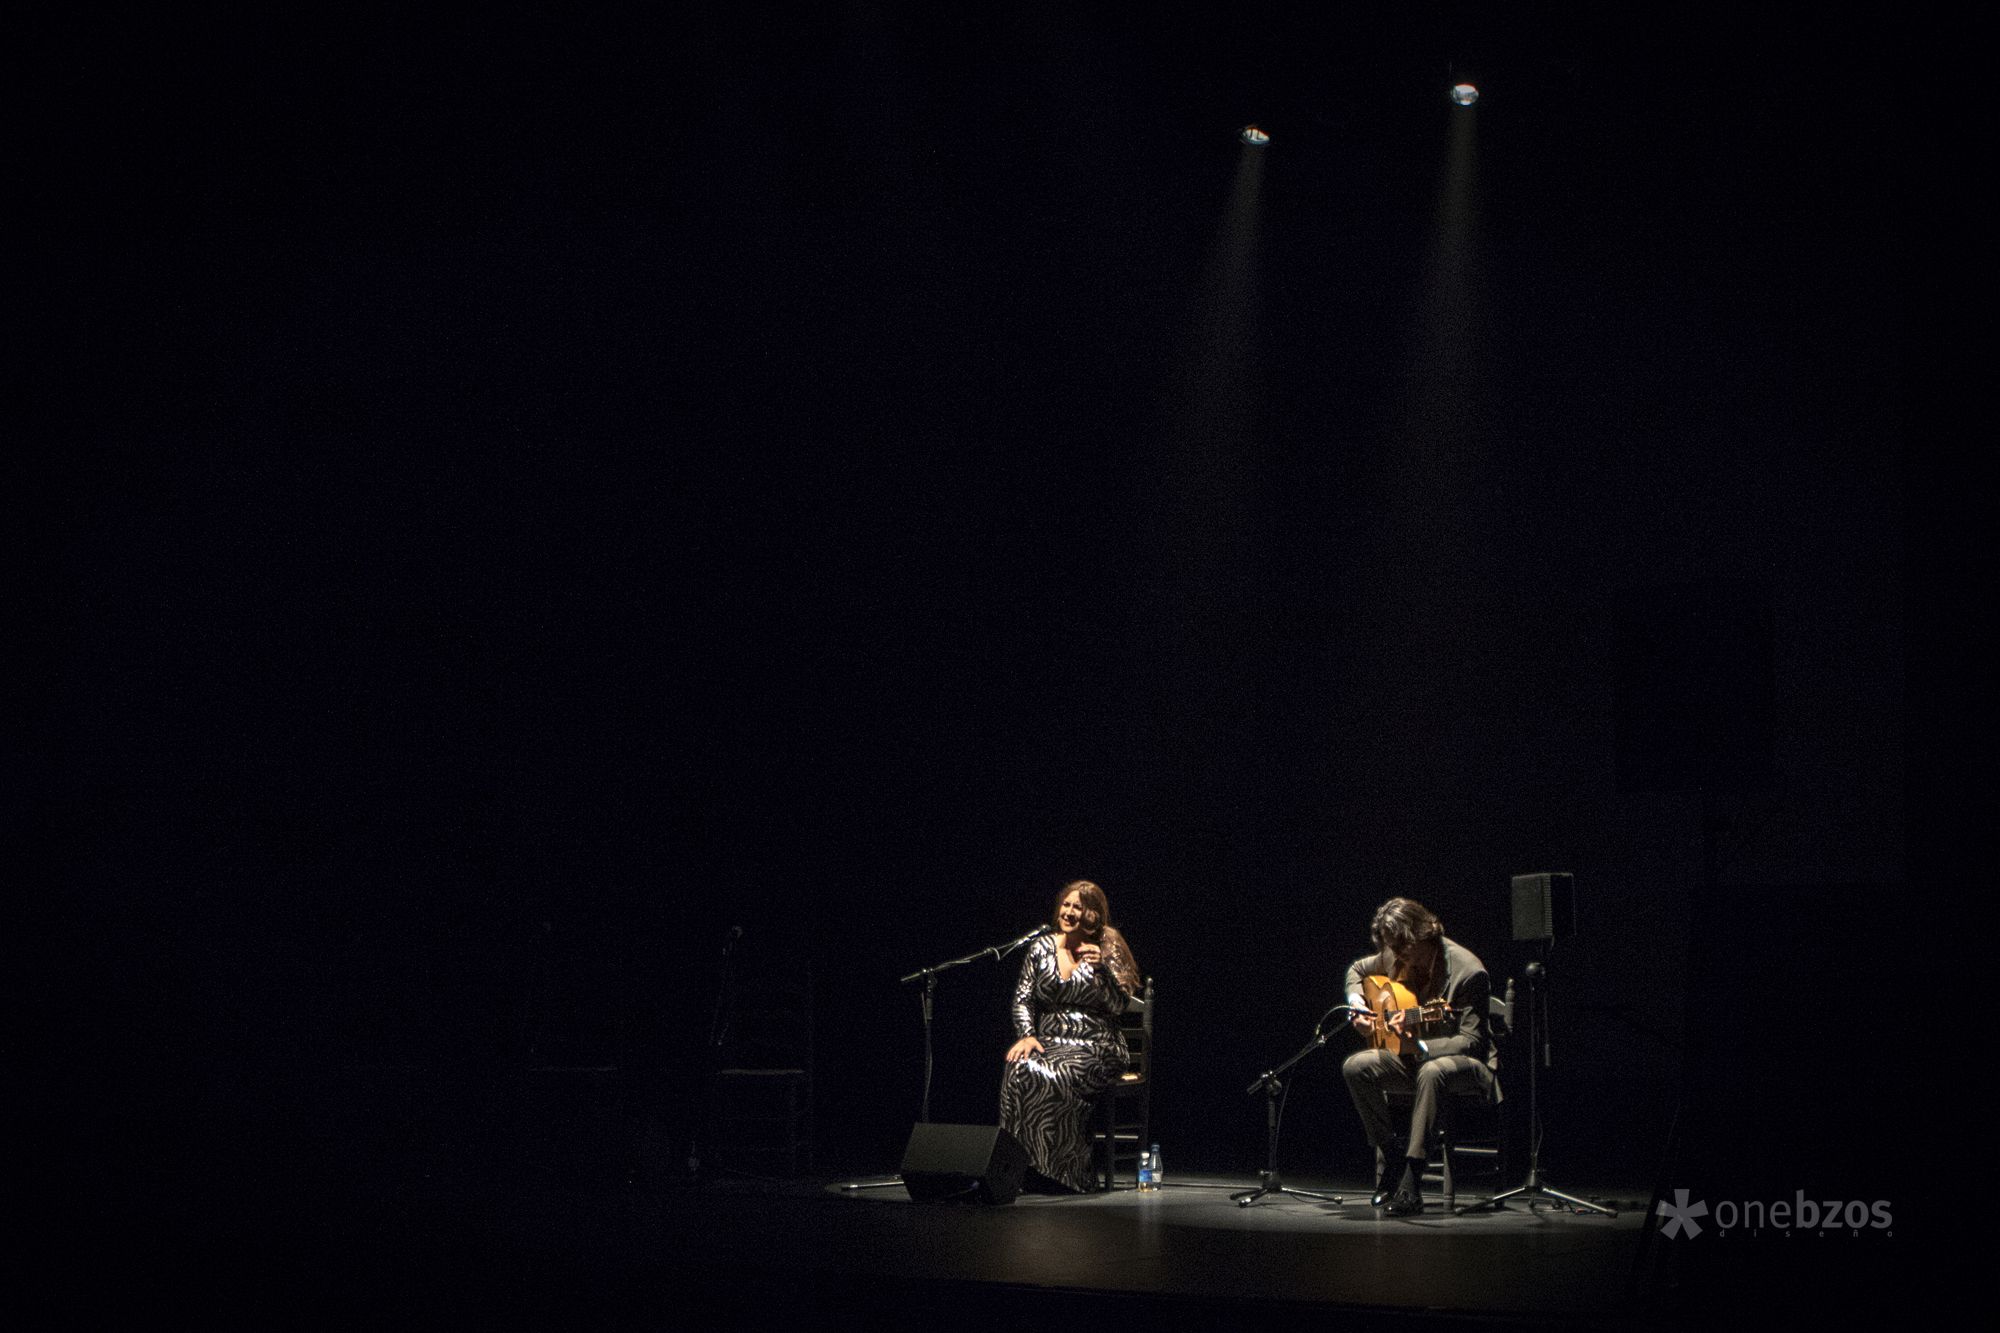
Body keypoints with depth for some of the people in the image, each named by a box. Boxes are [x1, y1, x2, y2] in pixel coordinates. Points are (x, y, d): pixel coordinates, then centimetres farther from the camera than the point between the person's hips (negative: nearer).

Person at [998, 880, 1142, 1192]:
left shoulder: (1107, 949, 2)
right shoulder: (1042, 947, 12)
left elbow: (1118, 1006, -5)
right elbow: (1023, 998, 11)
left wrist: (1101, 968, -19)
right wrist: (1026, 1035, -7)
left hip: (1095, 1047, -3)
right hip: (1048, 1042, 3)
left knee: (1052, 1077, -34)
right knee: (1020, 1070, -32)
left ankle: (1060, 1171, -24)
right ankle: (1022, 1164, -26)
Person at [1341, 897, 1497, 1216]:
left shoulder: (1468, 971, -22)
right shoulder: (1394, 958, -3)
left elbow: (1472, 1040, -24)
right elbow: (1356, 970, 20)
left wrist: (1418, 1046, -38)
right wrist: (1358, 1006, -2)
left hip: (1468, 1063, -6)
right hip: (1414, 1057, 7)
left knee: (1432, 1071, -41)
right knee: (1355, 1067, -19)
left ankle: (1409, 1187, -41)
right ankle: (1391, 1151, -7)